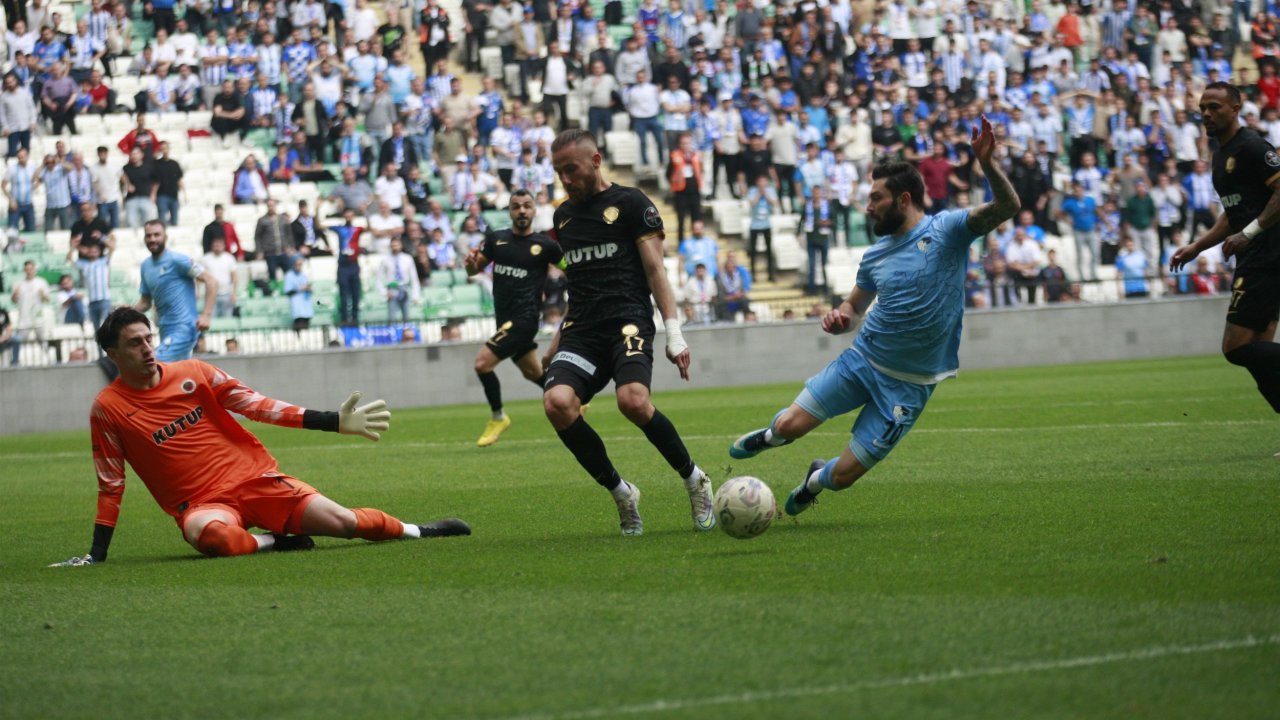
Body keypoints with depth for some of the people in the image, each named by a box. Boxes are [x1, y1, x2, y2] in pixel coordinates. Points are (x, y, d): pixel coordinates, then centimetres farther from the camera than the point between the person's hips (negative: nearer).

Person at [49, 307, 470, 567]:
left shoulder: (192, 374, 3)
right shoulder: (108, 409, -3)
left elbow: (258, 406, 5)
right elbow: (110, 484, 3)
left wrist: (335, 422, 0)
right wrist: (98, 554, 1)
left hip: (254, 478, 3)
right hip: (201, 502, -3)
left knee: (343, 522, -6)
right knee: (212, 535, -41)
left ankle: (417, 531, 20)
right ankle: (273, 541, -13)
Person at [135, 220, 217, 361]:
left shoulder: (177, 260, -10)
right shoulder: (146, 266, 12)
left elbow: (211, 281, -13)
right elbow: (146, 302, 19)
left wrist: (206, 315, -21)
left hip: (183, 328, -8)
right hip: (166, 330, 8)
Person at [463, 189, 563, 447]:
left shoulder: (545, 245, -7)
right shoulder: (496, 239, 5)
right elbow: (474, 270, 11)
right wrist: (470, 262, -11)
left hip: (524, 317, -6)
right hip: (505, 318, 6)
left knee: (483, 362, -17)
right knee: (533, 373, 20)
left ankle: (498, 418, 1)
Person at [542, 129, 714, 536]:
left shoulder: (630, 203, 4)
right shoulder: (563, 216, 22)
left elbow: (654, 269, 0)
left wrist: (674, 332, -9)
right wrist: (557, 344, 27)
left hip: (629, 322, -5)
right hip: (582, 330, 5)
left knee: (633, 400, -32)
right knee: (557, 402, -24)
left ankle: (694, 480, -7)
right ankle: (621, 494, -7)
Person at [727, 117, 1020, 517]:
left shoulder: (946, 230, -9)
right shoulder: (876, 255, 6)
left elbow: (1007, 207, -21)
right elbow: (854, 310, 19)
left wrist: (986, 163, -39)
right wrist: (838, 319, -6)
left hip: (907, 385, -4)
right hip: (861, 360, 4)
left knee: (843, 475, -2)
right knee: (790, 425, -8)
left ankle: (818, 479, 35)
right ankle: (770, 437, 30)